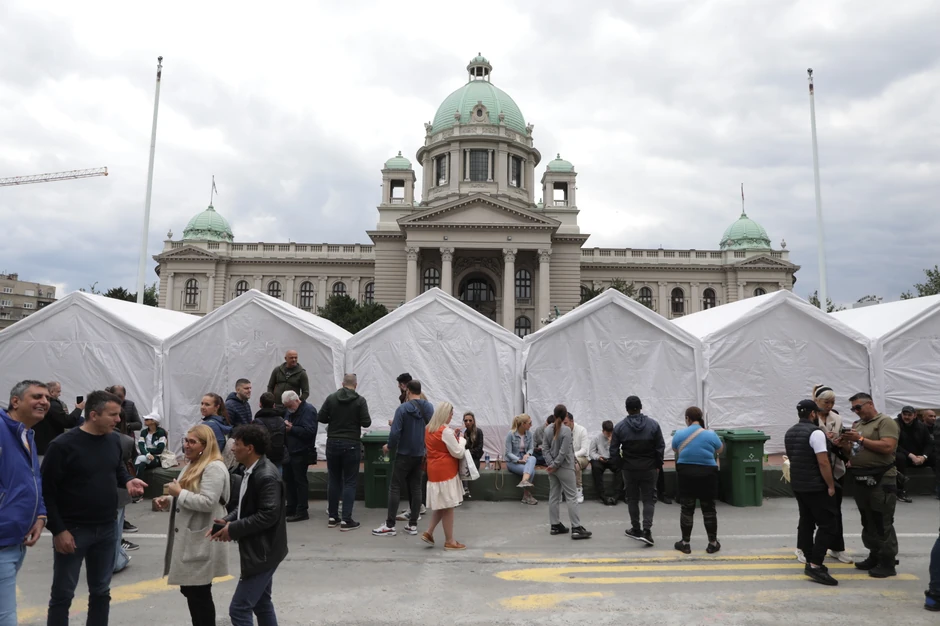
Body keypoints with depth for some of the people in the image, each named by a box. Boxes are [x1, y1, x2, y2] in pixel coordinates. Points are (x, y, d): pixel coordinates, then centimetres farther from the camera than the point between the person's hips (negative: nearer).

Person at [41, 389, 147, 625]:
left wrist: (128, 480, -5)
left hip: (106, 528, 5)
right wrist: (58, 530, -16)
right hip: (73, 530, -5)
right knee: (63, 594, 7)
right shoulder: (63, 445, -17)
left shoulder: (113, 440, 1)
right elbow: (46, 490, -14)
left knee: (101, 591, 16)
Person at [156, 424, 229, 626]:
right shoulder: (193, 465, 13)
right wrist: (169, 501, 4)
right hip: (186, 538, 10)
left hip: (201, 542, -10)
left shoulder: (214, 468, -19)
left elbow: (207, 502, -26)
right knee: (189, 590, 17)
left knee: (199, 593, 2)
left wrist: (179, 492, -17)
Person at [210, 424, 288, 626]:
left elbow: (268, 515, -27)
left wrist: (234, 529, -19)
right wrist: (228, 521, -1)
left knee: (239, 609, -4)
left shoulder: (266, 476, -23)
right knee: (262, 604, 20)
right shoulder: (251, 471, 7)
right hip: (258, 551, 10)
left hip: (263, 552, -10)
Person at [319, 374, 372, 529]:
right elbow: (366, 422, -11)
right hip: (351, 445, -3)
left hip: (333, 443, 3)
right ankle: (346, 520, 1)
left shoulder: (331, 398, -1)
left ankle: (332, 517, 19)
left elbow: (321, 418, -2)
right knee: (350, 482, 2)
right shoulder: (360, 400, -8)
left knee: (334, 481, 13)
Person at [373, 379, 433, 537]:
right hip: (420, 454, 5)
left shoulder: (403, 409, -15)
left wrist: (389, 446, -2)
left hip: (404, 454, -5)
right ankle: (413, 525, 13)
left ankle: (390, 525, 3)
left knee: (395, 488, 2)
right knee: (416, 488, 10)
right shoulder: (429, 408, 2)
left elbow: (395, 432, -18)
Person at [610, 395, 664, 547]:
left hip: (629, 469, 0)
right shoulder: (653, 424, -6)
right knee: (649, 499, 7)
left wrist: (621, 465, 7)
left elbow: (613, 451, -6)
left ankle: (636, 529, 22)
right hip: (649, 468, 0)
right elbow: (661, 447, -4)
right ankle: (647, 530, -7)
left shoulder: (620, 427, -7)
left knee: (632, 499, 14)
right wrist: (658, 464, 7)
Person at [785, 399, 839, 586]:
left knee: (806, 522, 14)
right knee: (827, 525, -5)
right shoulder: (816, 432, -16)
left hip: (797, 484, 8)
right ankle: (815, 565, -11)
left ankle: (810, 562, 19)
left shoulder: (789, 433, 11)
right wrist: (831, 485, -13)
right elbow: (823, 462, -20)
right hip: (816, 486, -8)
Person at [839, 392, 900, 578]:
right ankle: (875, 556, 25)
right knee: (868, 522, 15)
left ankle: (888, 563, 5)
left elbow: (888, 447, -22)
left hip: (881, 480, -8)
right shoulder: (857, 424, 16)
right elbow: (851, 451, 19)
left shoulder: (885, 422, -8)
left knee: (882, 524, -3)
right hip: (860, 479, 8)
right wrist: (844, 444, -1)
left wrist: (860, 439, -18)